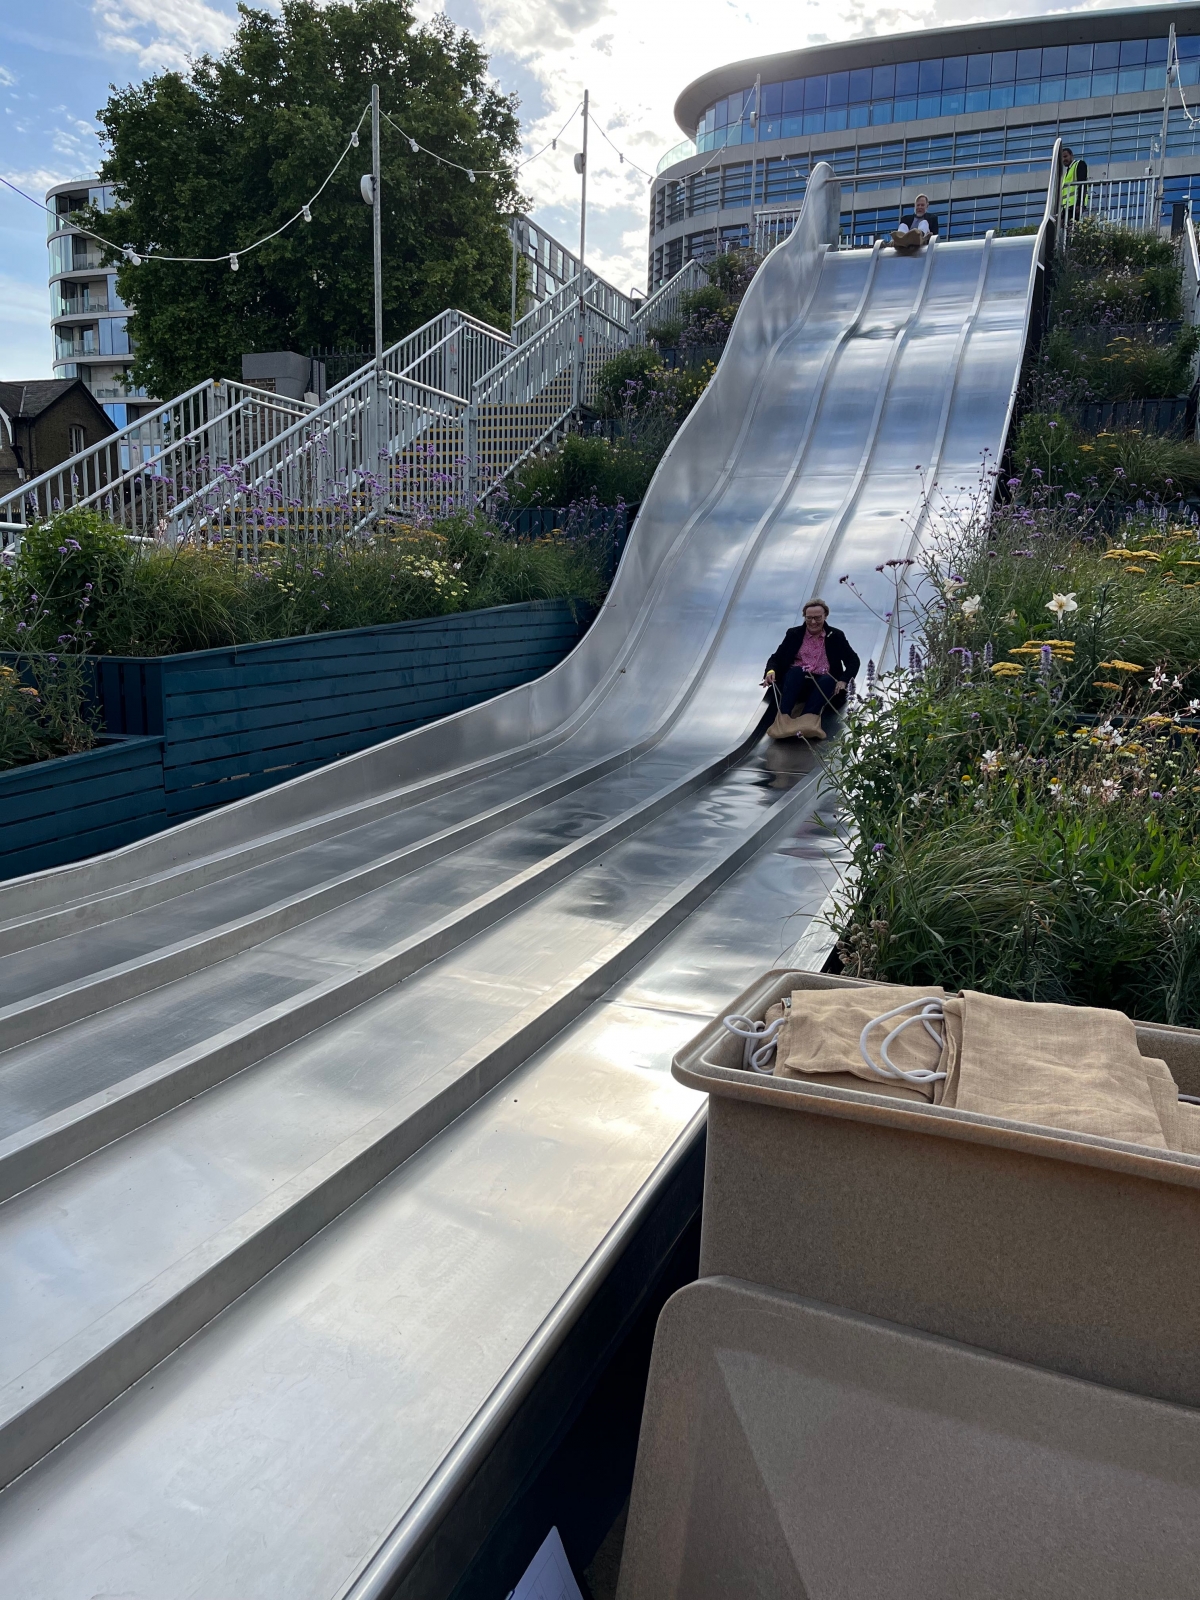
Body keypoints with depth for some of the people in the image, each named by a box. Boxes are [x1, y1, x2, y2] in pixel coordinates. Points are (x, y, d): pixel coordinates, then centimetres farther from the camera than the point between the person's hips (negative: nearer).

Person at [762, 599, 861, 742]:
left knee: (828, 680, -34)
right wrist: (771, 671, -17)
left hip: (823, 683, 0)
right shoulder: (794, 634, 13)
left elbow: (853, 661, 7)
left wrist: (843, 681, -12)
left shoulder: (836, 636, 11)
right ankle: (783, 720, -55)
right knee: (796, 670, -33)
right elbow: (776, 657, 7)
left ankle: (807, 721, -59)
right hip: (796, 681, 0)